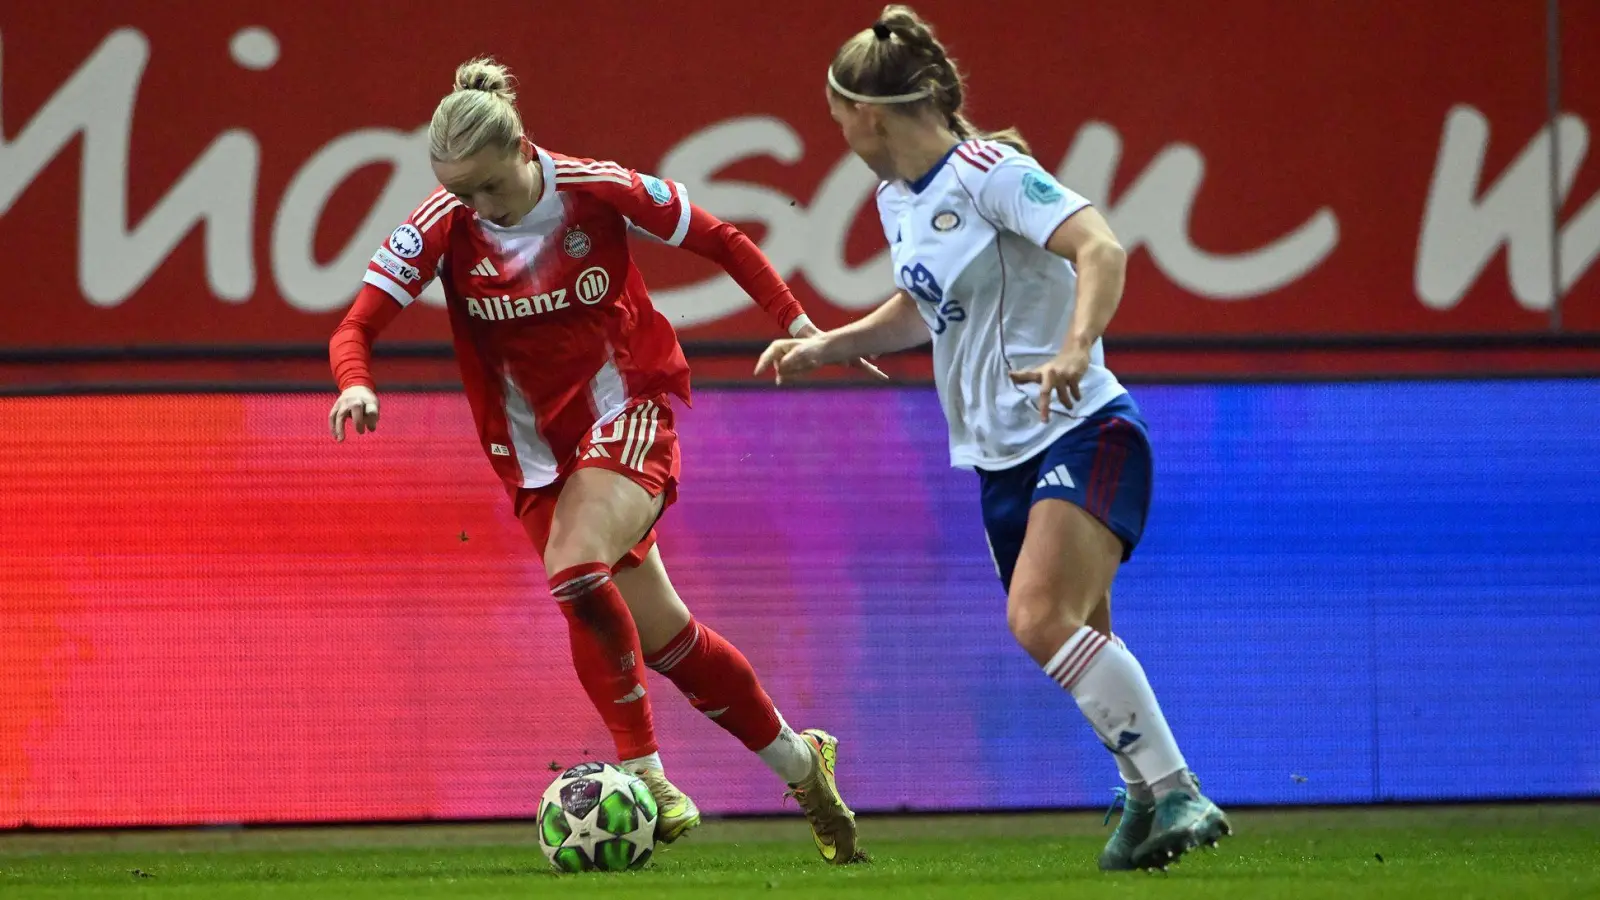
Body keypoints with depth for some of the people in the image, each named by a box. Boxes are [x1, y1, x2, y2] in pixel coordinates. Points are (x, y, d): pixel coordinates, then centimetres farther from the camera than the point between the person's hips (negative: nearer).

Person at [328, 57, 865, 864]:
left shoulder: (599, 192, -14)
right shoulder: (442, 229, -11)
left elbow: (719, 241, -1)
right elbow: (357, 326, -14)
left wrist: (793, 320, -5)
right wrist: (356, 384, -36)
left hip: (629, 412, -3)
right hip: (538, 448, 3)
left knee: (574, 569, -30)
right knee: (659, 634, 5)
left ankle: (645, 773, -22)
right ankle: (797, 761, 23)